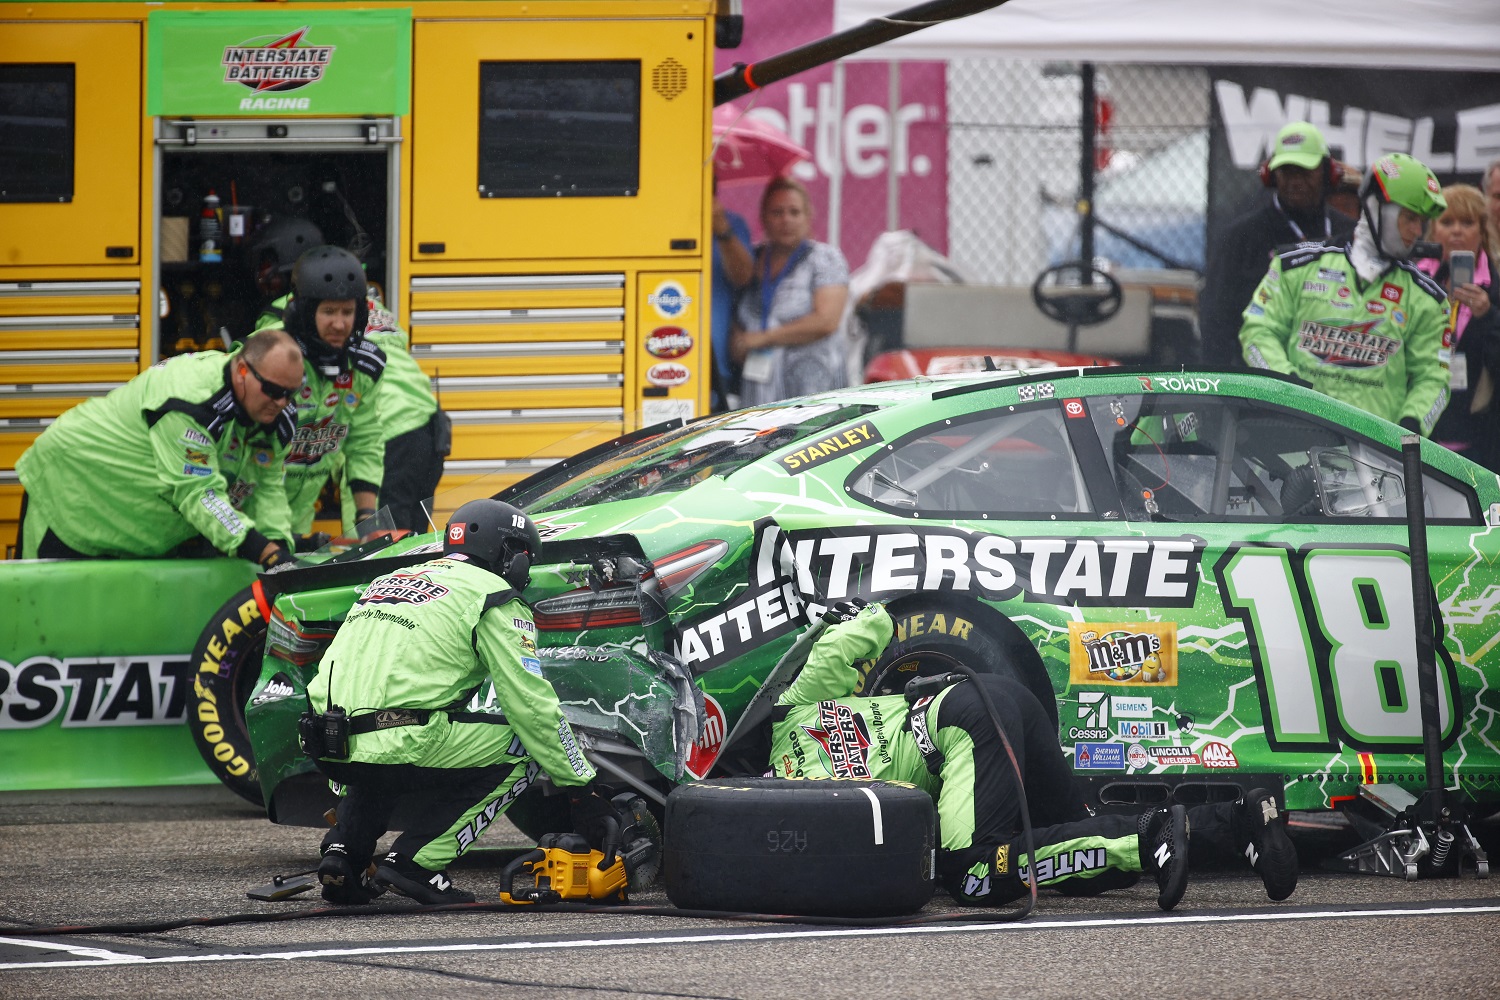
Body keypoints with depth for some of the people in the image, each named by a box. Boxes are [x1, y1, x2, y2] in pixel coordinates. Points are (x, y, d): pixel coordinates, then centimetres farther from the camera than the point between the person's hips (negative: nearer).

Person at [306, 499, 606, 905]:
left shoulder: (388, 582, 28)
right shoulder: (495, 600, 6)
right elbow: (531, 703, 1)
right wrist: (583, 790, 9)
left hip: (328, 749, 7)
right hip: (398, 746, -7)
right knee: (523, 748, 8)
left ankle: (343, 851, 12)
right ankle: (417, 862, -2)